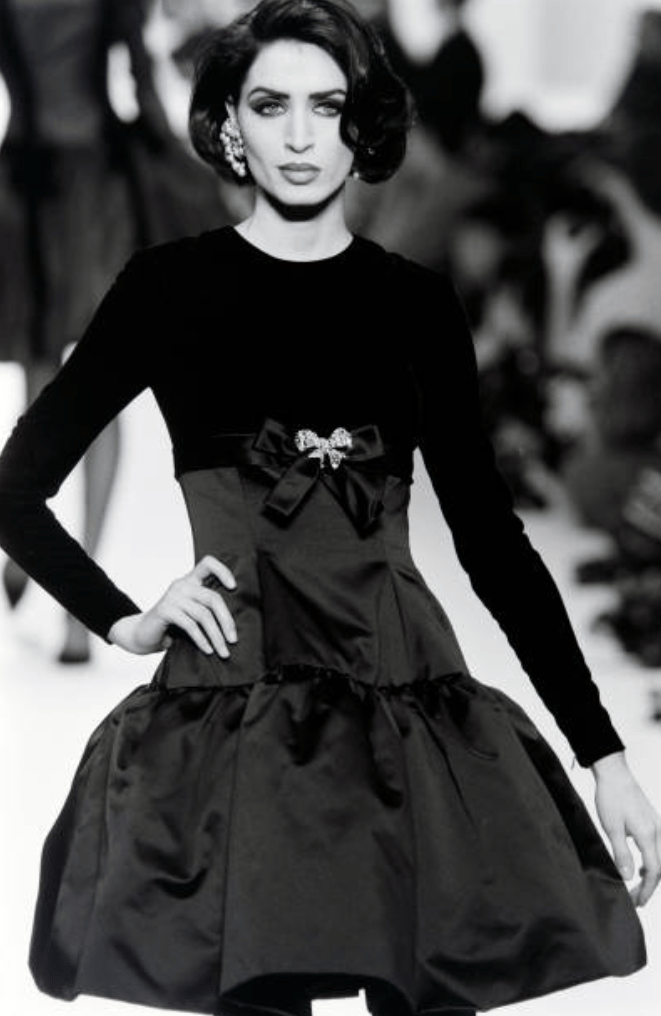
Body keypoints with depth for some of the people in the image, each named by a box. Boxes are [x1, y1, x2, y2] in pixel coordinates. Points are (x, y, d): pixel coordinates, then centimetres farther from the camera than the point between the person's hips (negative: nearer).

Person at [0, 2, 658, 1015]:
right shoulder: (172, 286, 3)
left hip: (407, 699, 2)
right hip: (231, 709, -2)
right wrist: (125, 620, -2)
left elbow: (488, 532, 10)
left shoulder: (416, 303, 9)